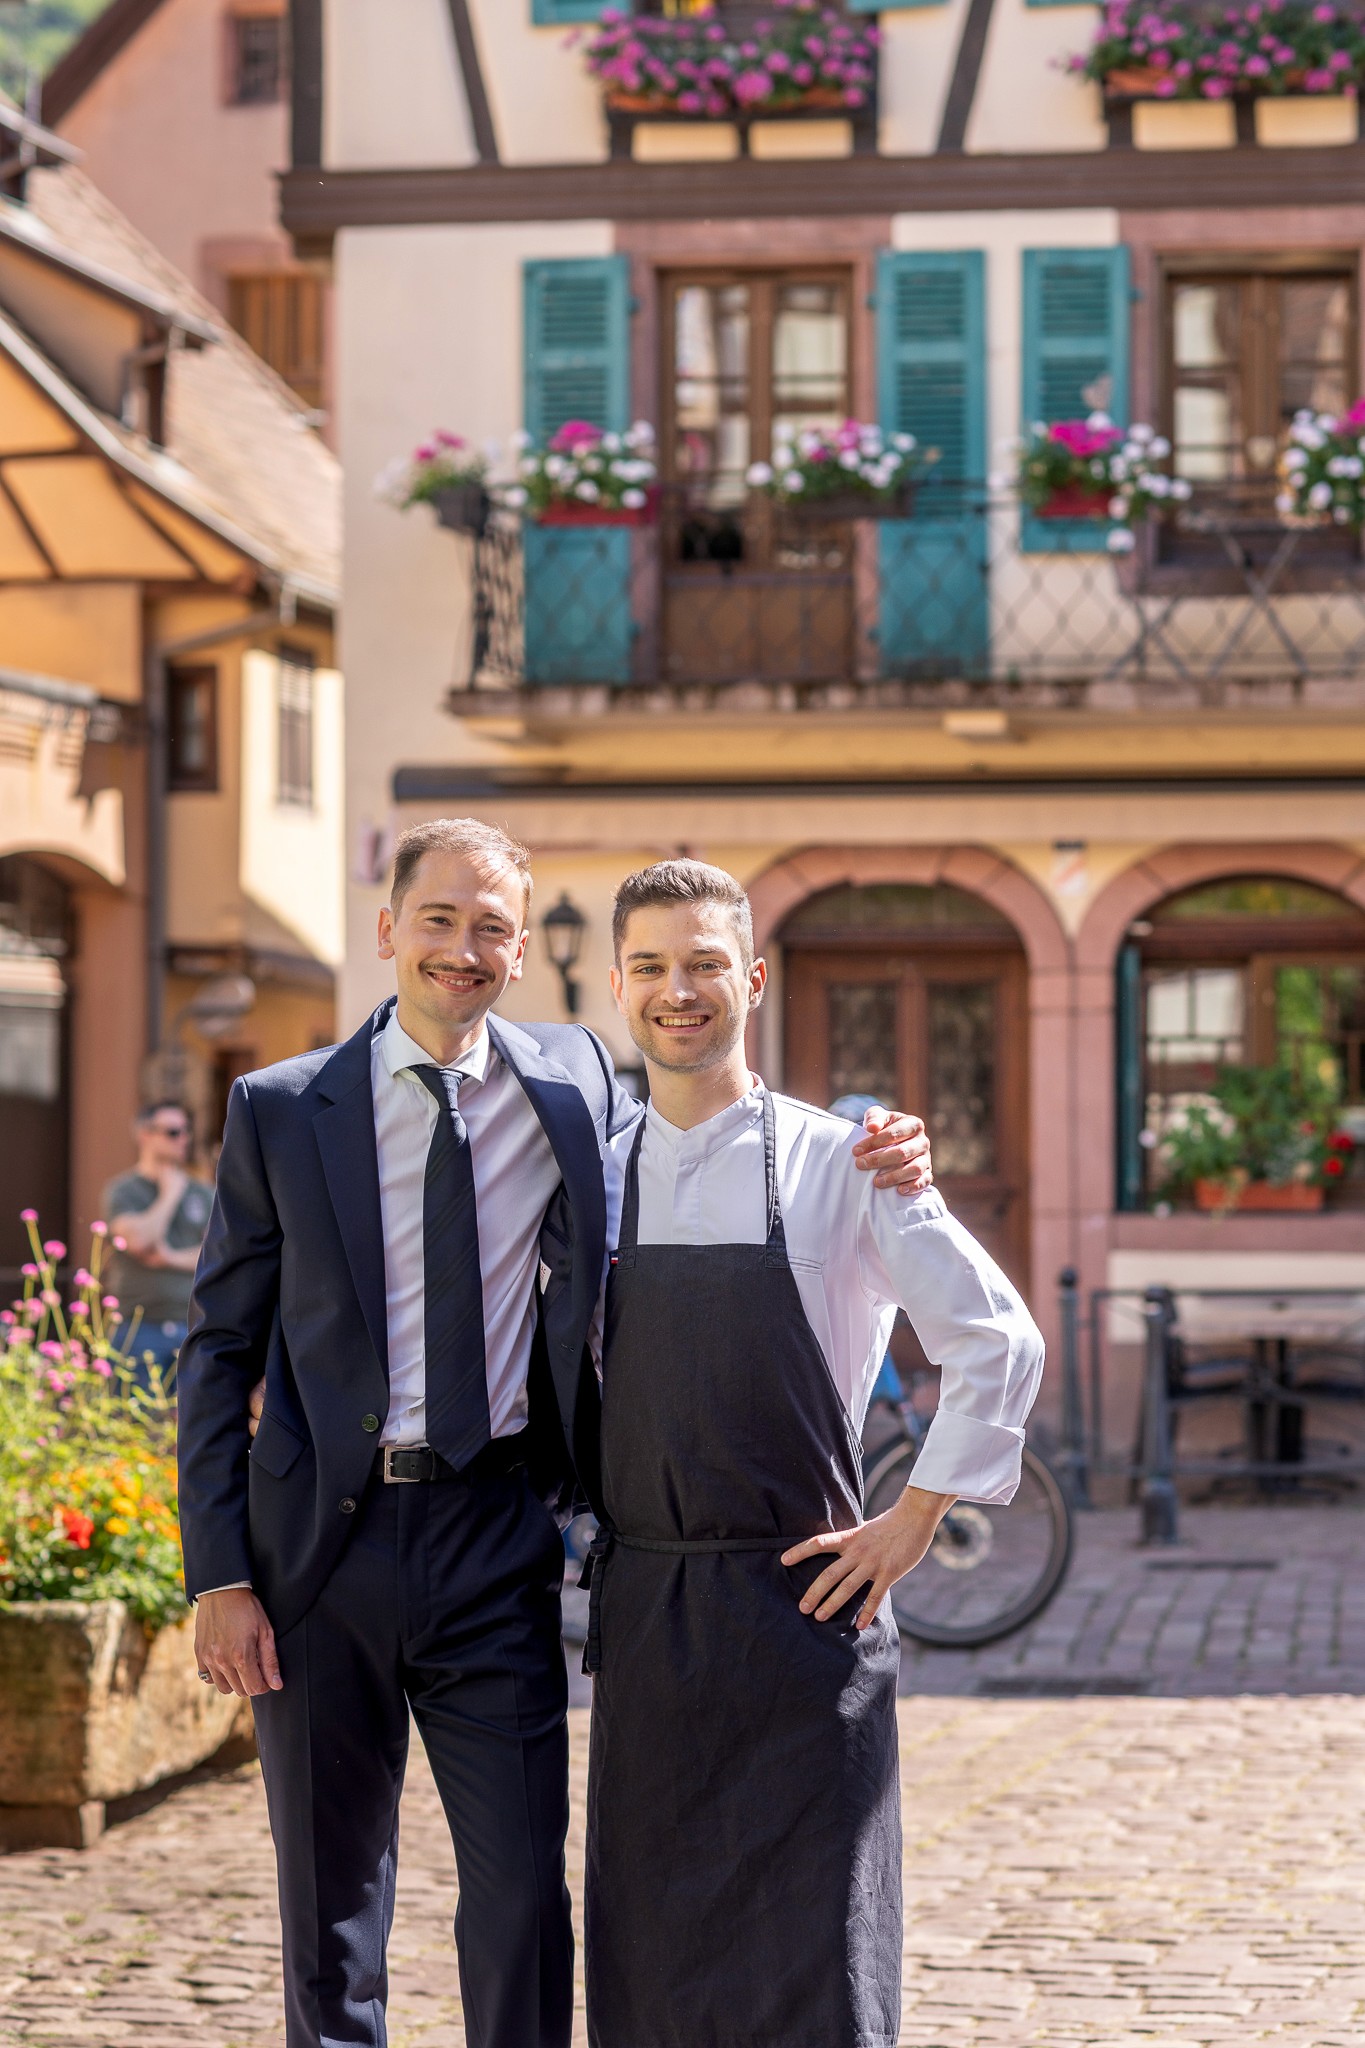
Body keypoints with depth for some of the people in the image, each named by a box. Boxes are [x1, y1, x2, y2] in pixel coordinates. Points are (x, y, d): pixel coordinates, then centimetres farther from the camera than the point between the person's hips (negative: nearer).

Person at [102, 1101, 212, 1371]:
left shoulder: (203, 1194, 13)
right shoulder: (123, 1191, 1)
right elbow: (139, 1241, -15)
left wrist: (173, 1258, -10)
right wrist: (170, 1194, -3)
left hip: (193, 1326, 4)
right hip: (138, 1327, -4)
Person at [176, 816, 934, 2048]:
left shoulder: (573, 1084, 4)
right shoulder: (281, 1111, 0)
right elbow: (222, 1349, 2)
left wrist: (872, 1157, -2)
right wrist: (219, 1575, -6)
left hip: (494, 1536, 1)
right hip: (323, 1535, -1)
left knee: (523, 1898, 0)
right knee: (329, 1909, 10)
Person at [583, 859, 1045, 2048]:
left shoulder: (839, 1166, -3)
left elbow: (999, 1345, -3)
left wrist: (915, 1522, -4)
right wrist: (587, 1502, 11)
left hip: (801, 1602, -4)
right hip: (643, 1609, 4)